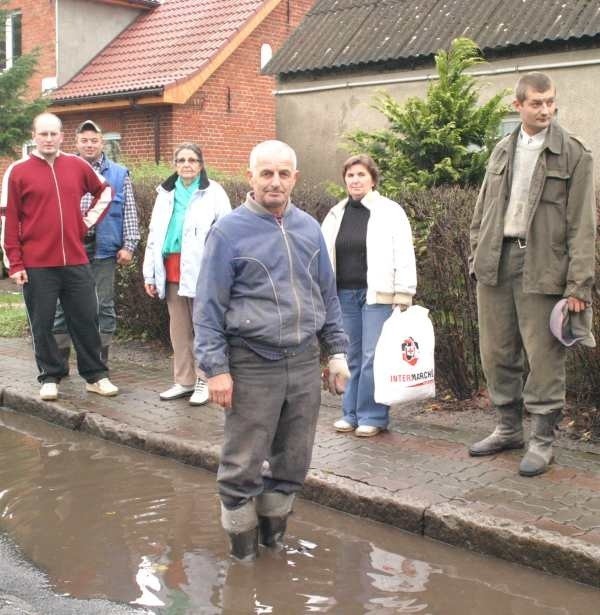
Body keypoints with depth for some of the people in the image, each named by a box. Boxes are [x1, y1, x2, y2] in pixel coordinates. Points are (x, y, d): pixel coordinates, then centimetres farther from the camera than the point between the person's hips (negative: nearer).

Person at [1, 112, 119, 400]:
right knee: (42, 324, 5)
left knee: (86, 319, 7)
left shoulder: (77, 166, 6)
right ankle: (50, 378, 17)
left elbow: (105, 191, 23)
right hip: (37, 265, -2)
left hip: (76, 261, 2)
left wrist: (90, 219, 9)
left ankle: (96, 376, 17)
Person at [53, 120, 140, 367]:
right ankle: (59, 362, 13)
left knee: (104, 304, 4)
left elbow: (130, 212, 5)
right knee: (64, 303, 3)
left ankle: (100, 362, 14)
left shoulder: (119, 174, 8)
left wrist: (128, 245, -3)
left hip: (103, 248, -1)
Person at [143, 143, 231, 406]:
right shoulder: (166, 193, 15)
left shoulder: (213, 193, -1)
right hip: (172, 270, 6)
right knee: (178, 328, 11)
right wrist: (150, 274, 11)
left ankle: (204, 381, 10)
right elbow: (154, 234, 16)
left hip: (202, 271, -5)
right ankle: (184, 381, 21)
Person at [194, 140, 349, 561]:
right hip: (253, 367, -5)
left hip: (305, 363, 5)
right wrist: (217, 368, -12)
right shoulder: (229, 231, -6)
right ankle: (242, 538, 22)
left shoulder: (309, 228, 9)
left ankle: (274, 529, 34)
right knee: (243, 464, 2)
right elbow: (209, 307, -7)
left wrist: (338, 352, 11)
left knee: (294, 461, 14)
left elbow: (328, 296, 16)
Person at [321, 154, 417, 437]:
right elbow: (325, 256, 17)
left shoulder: (390, 211, -1)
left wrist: (403, 296, -10)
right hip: (344, 295, 5)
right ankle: (351, 413, 18)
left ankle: (373, 416, 6)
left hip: (378, 295, -5)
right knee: (351, 357, 9)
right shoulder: (336, 214, 14)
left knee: (373, 357, -4)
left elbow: (404, 256, -5)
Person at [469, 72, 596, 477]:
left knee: (543, 357, -1)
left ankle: (542, 440, 12)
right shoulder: (502, 152, 14)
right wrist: (477, 255, 9)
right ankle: (509, 429, 26)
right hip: (496, 262, 5)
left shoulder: (574, 155, -1)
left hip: (541, 267, -5)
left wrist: (579, 284, -12)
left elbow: (582, 225, -6)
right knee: (497, 353, 11)